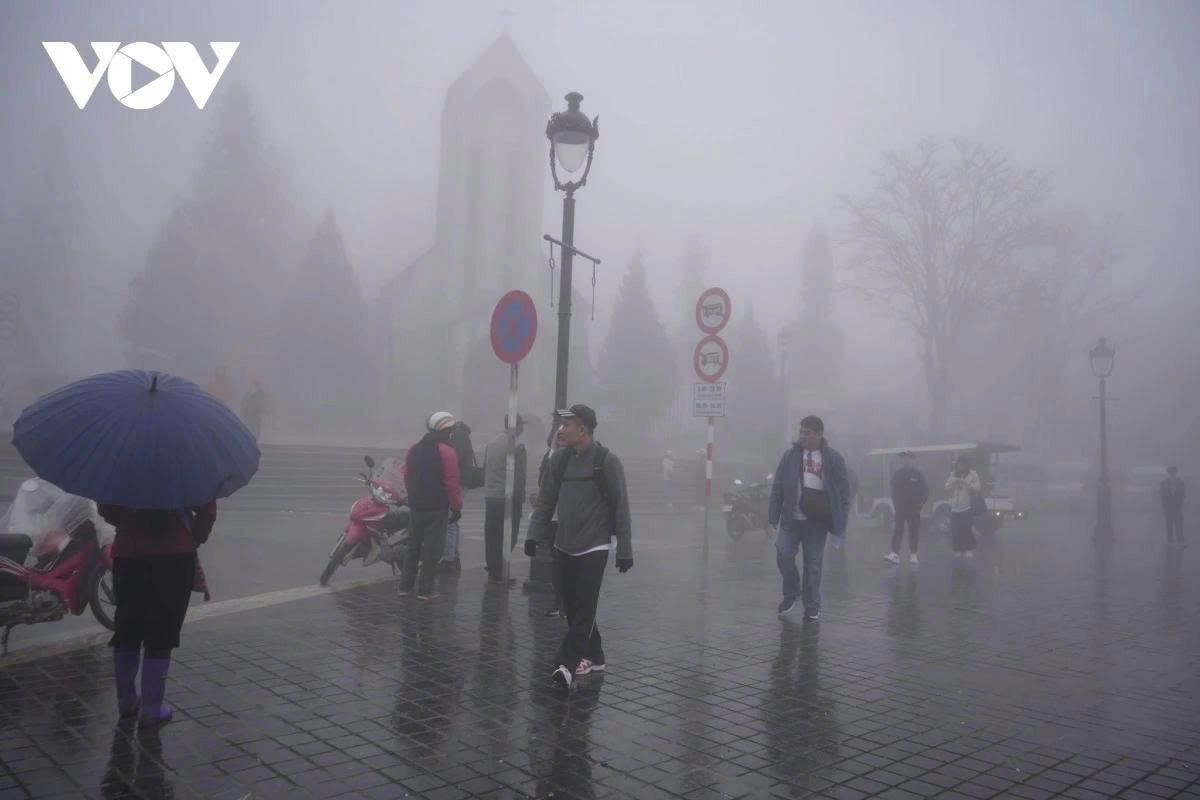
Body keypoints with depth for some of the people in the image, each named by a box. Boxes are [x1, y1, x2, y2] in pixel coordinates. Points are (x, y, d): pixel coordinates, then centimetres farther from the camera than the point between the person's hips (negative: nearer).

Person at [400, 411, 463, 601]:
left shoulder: (414, 450, 7)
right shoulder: (446, 452, -14)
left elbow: (407, 478, 14)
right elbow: (452, 483, -15)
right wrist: (457, 507, -7)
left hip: (416, 506, 6)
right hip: (437, 508, -6)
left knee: (413, 547, 15)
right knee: (431, 549, 0)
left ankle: (405, 586, 19)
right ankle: (425, 590, 2)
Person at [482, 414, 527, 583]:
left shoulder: (491, 444, 10)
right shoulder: (517, 446, -11)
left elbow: (485, 470, 13)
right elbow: (520, 475, -13)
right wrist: (520, 497, -6)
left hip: (490, 498, 7)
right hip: (509, 499, -7)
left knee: (491, 537, 11)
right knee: (506, 537, -1)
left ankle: (492, 572, 19)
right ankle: (499, 574, 0)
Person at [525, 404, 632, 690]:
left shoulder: (607, 461, -9)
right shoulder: (560, 459, 5)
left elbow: (620, 507, -8)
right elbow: (546, 499, 10)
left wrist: (624, 550, -8)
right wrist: (534, 534, 3)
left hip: (594, 548, -6)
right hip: (564, 546, 6)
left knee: (584, 609, -5)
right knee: (572, 606, 11)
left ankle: (570, 663, -4)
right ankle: (593, 657, 25)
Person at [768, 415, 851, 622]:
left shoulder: (833, 459, 0)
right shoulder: (791, 455, 4)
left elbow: (844, 490, 3)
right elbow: (778, 486, 6)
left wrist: (841, 520, -3)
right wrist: (773, 514, 2)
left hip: (818, 521, -1)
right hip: (791, 518, 1)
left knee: (813, 563, 5)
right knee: (783, 554, -7)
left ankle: (812, 607, 19)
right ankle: (791, 593, 19)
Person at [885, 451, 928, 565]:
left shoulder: (919, 474, -1)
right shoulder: (897, 474, 5)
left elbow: (925, 490, 1)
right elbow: (893, 490, 11)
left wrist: (921, 502, -8)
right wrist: (895, 503, 4)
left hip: (914, 509, -1)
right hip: (900, 508, 1)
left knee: (914, 531, 5)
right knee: (898, 530, -4)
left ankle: (913, 555, 14)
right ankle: (895, 554, -9)